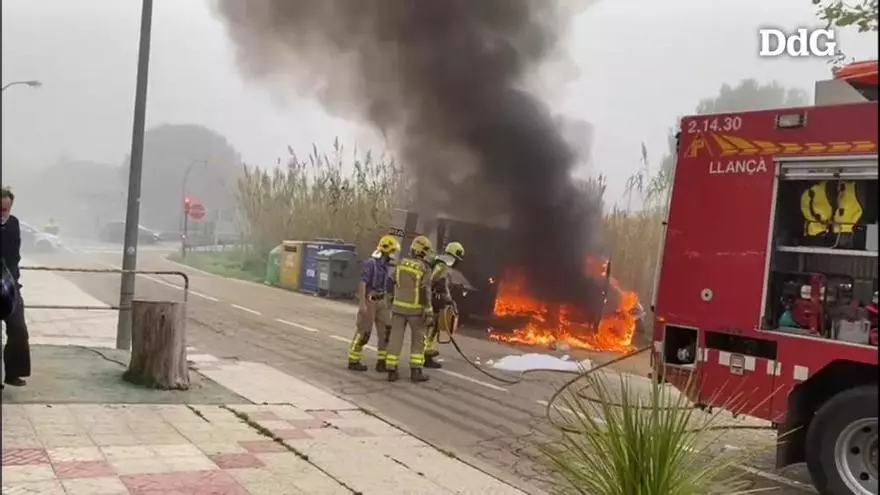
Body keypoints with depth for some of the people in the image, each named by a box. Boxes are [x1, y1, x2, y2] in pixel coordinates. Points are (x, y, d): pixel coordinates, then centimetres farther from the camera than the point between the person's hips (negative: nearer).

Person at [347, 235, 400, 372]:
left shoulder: (386, 264, 8)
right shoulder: (371, 263, -16)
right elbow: (362, 283, -20)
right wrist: (362, 303, -24)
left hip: (380, 301, 8)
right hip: (369, 301, -8)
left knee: (385, 331, 4)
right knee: (363, 332, 0)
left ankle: (382, 362, 11)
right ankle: (353, 361, 12)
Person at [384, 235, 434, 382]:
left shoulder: (401, 263, 2)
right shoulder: (425, 268, -12)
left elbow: (389, 282, 7)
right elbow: (425, 292, -15)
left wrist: (393, 295, 25)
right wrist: (428, 311, -11)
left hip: (398, 306, 4)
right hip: (416, 308, -4)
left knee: (396, 337, 7)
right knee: (418, 339, 10)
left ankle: (391, 370, 7)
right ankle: (415, 371, 8)